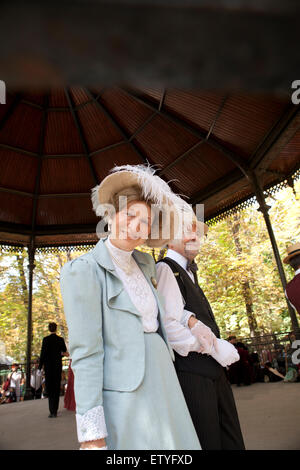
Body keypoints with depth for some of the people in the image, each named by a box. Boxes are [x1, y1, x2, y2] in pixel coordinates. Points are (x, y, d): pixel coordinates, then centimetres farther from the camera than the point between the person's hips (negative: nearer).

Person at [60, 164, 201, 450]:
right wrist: (92, 436, -18)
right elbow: (85, 353, -18)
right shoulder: (83, 270, -15)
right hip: (124, 400, -7)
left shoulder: (145, 263, 6)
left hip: (163, 386, 7)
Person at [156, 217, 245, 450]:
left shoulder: (188, 272, 16)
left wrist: (190, 318, -20)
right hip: (190, 372, -9)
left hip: (212, 369, 9)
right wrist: (216, 348, -16)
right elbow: (167, 326, -24)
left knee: (231, 440, 20)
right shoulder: (165, 269, -15)